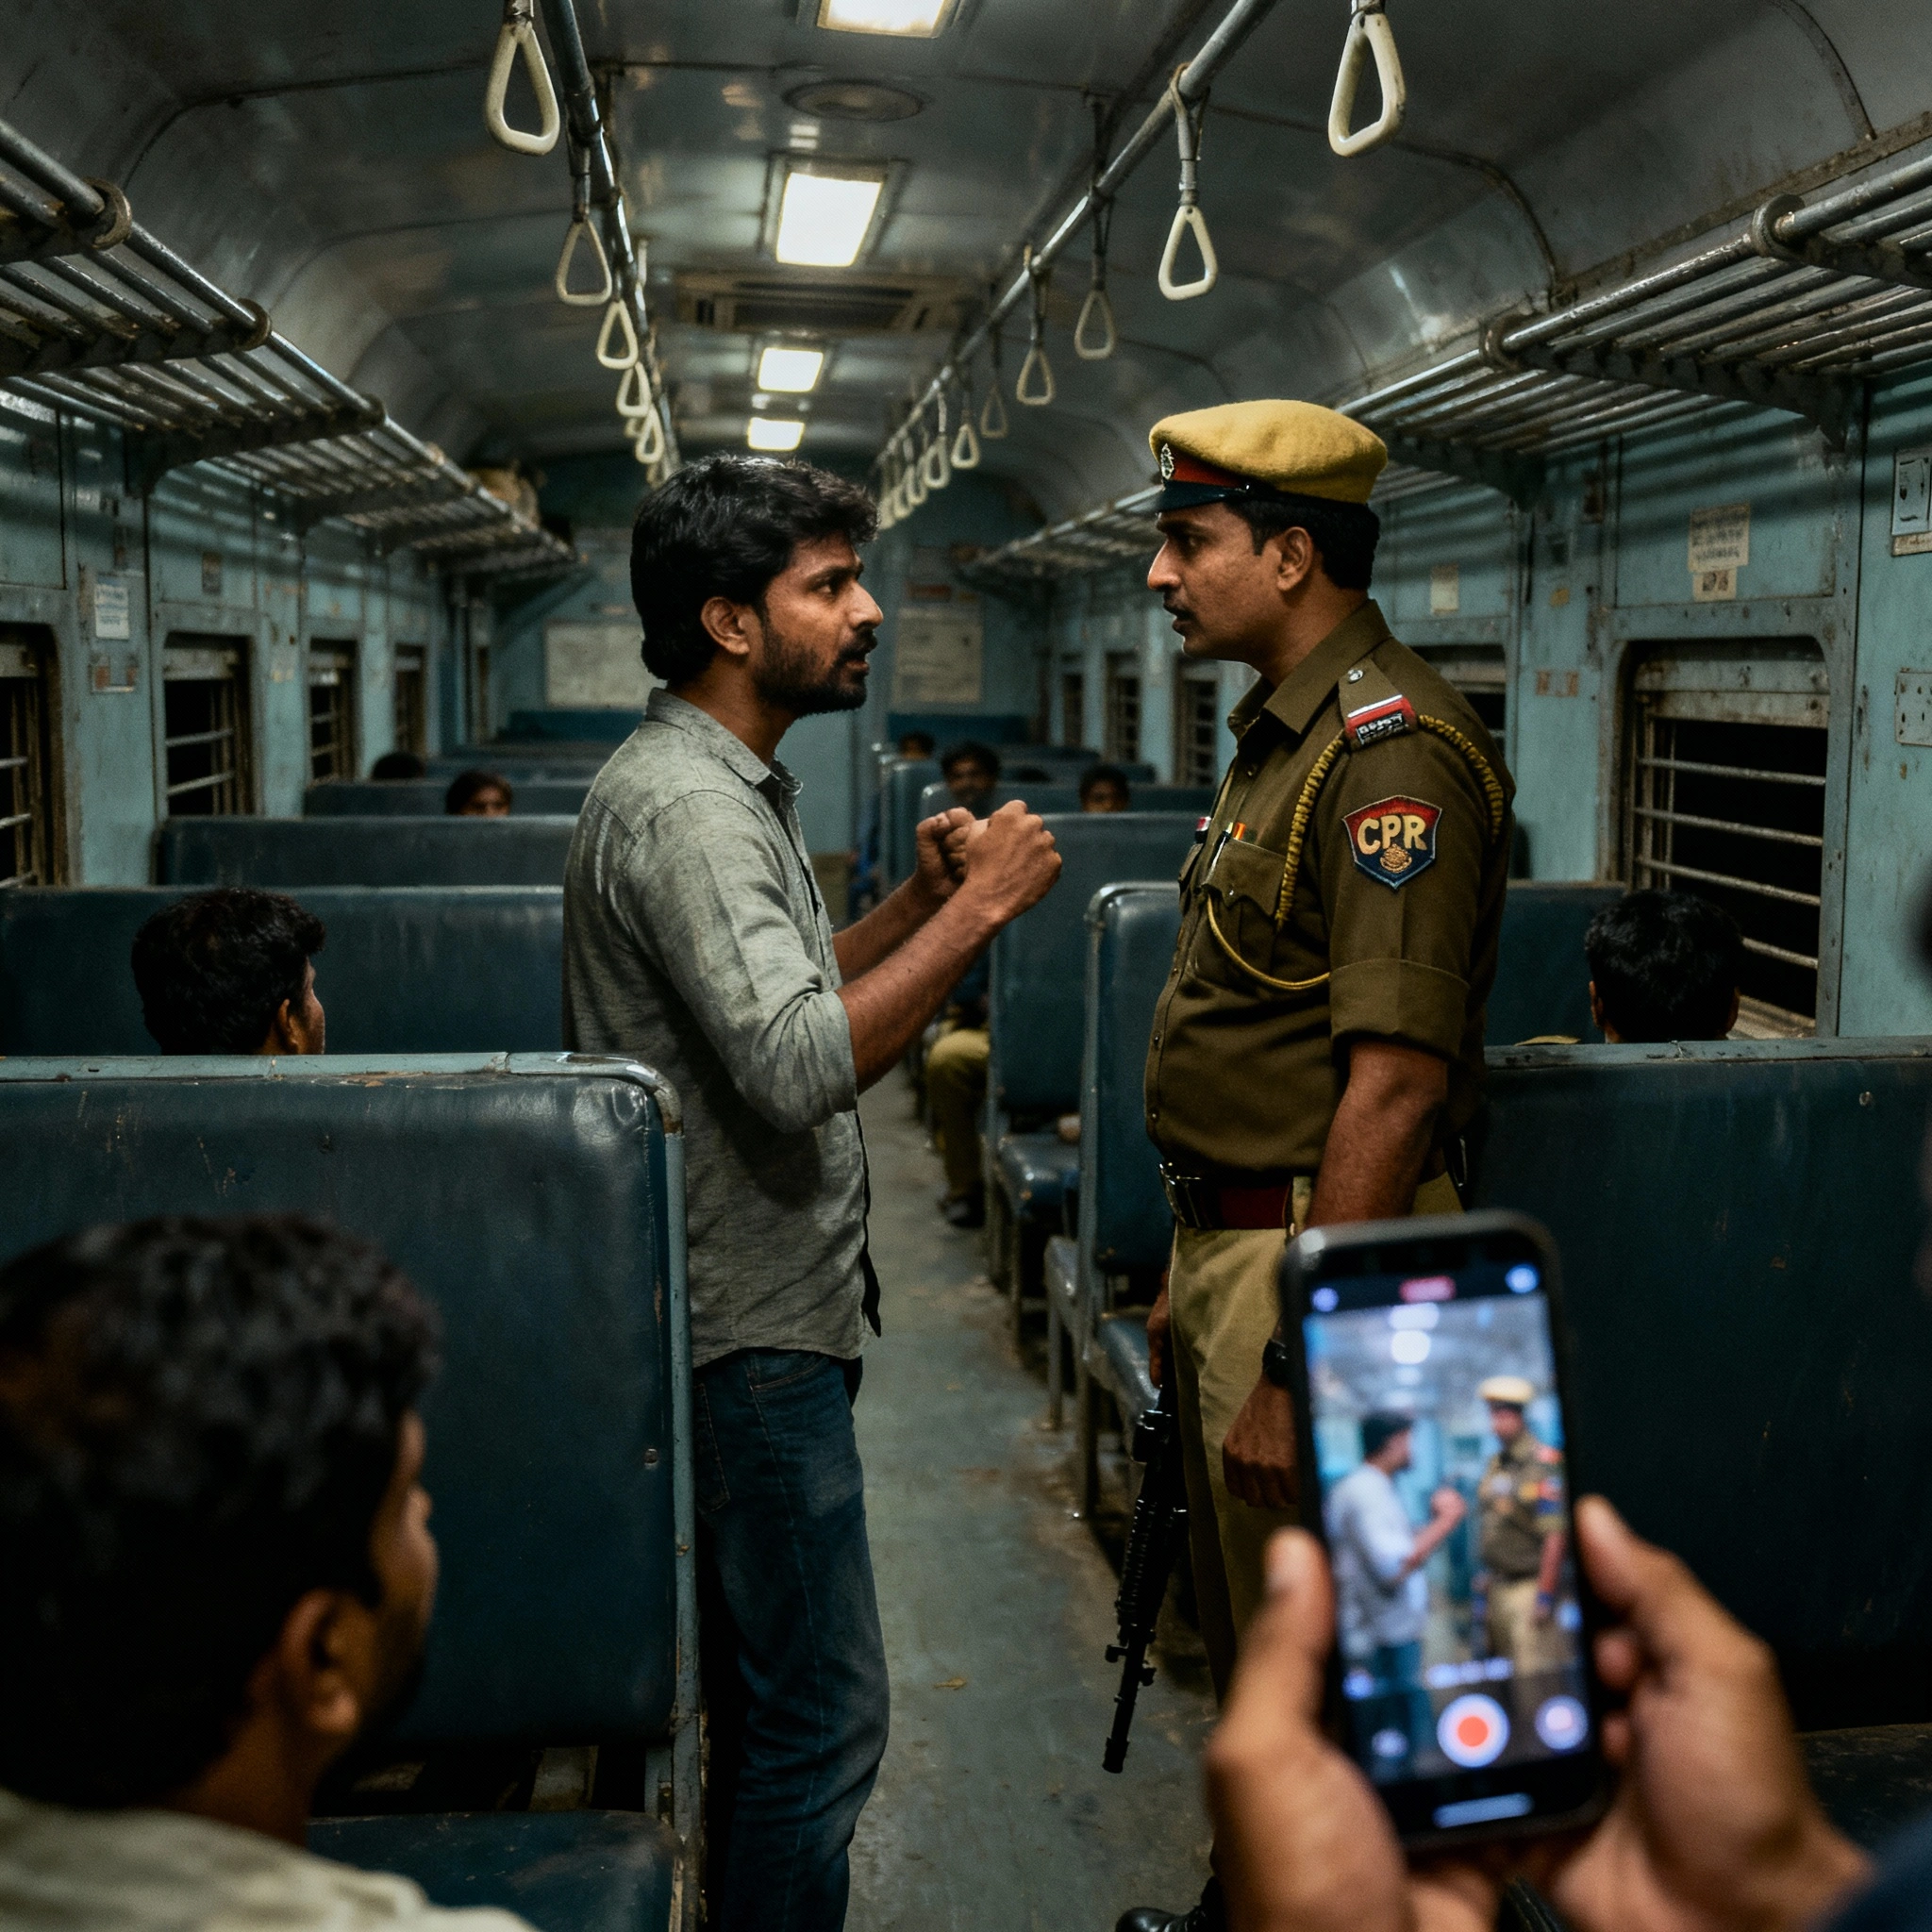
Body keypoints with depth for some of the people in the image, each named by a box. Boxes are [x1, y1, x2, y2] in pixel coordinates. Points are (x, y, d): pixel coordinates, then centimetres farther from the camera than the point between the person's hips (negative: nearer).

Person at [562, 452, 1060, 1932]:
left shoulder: (734, 787, 14)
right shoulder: (680, 807, -20)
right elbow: (800, 1068, -31)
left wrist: (920, 904, 7)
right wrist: (976, 910, -24)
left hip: (769, 1311, 11)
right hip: (748, 1328, -11)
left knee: (759, 1688, 20)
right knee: (823, 1713, -2)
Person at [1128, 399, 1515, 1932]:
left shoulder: (1392, 750, -19)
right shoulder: (1283, 736, 13)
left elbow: (1395, 1082, -25)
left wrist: (1300, 1357, -25)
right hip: (1238, 1233, 10)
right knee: (1244, 1636, 23)